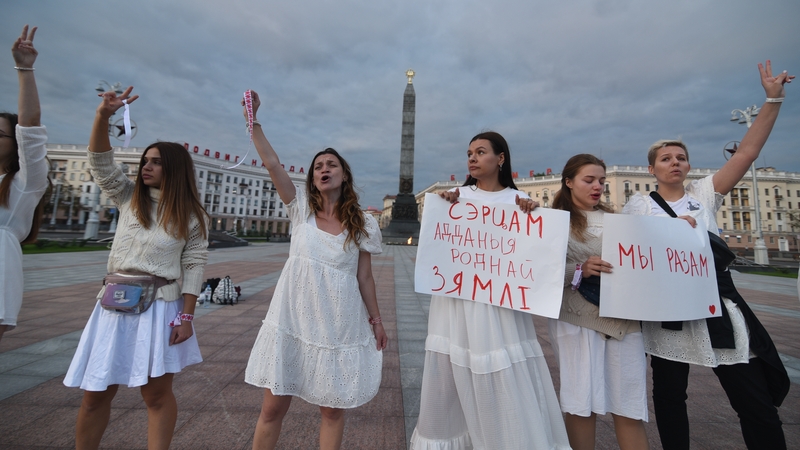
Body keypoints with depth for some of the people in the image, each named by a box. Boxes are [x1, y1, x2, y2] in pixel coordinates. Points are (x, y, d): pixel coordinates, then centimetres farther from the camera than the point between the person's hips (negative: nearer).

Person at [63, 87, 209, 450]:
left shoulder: (192, 216, -3)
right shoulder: (128, 198, 8)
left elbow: (194, 267, -6)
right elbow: (100, 161, -3)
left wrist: (186, 317, -11)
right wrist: (103, 114, -18)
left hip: (161, 307, -3)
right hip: (115, 303, 4)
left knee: (157, 394, 5)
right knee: (95, 394, 11)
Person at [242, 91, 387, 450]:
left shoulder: (363, 224, 0)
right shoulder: (301, 209, 3)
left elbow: (364, 277, 3)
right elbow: (272, 164, -7)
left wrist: (375, 320, 3)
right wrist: (253, 121, -12)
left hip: (339, 326, 0)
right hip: (292, 322, 1)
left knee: (333, 409, 13)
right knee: (273, 407, 10)